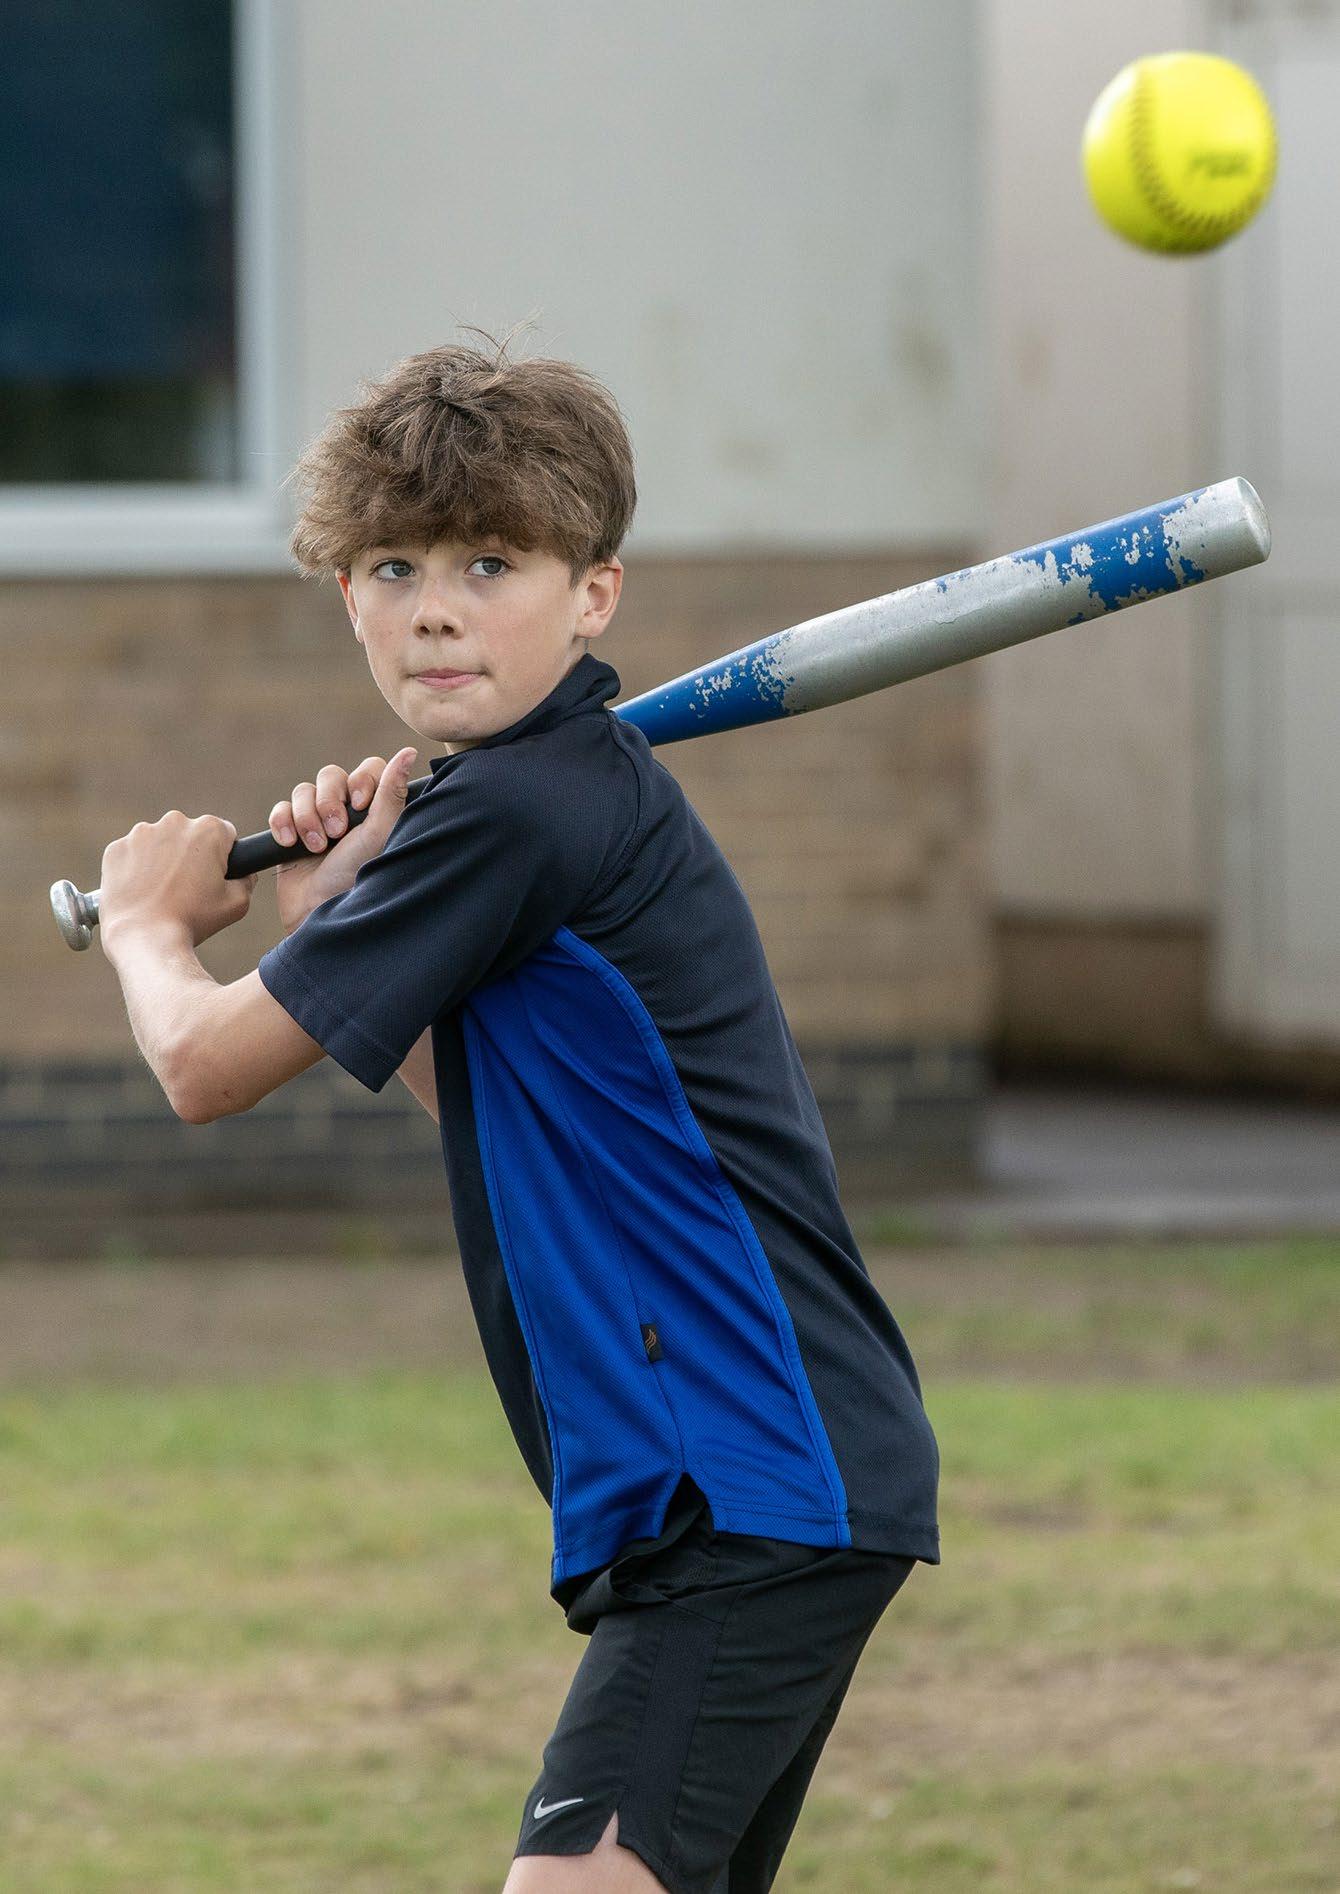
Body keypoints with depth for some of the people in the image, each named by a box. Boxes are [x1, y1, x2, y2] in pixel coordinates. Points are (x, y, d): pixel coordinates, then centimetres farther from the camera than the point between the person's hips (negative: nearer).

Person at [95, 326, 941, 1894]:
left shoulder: (521, 814, -14)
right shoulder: (591, 795, 16)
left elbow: (208, 1066, -8)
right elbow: (481, 1113, 29)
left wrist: (148, 920, 14)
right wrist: (343, 907, 16)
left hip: (752, 1496, -11)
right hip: (769, 1486, 11)